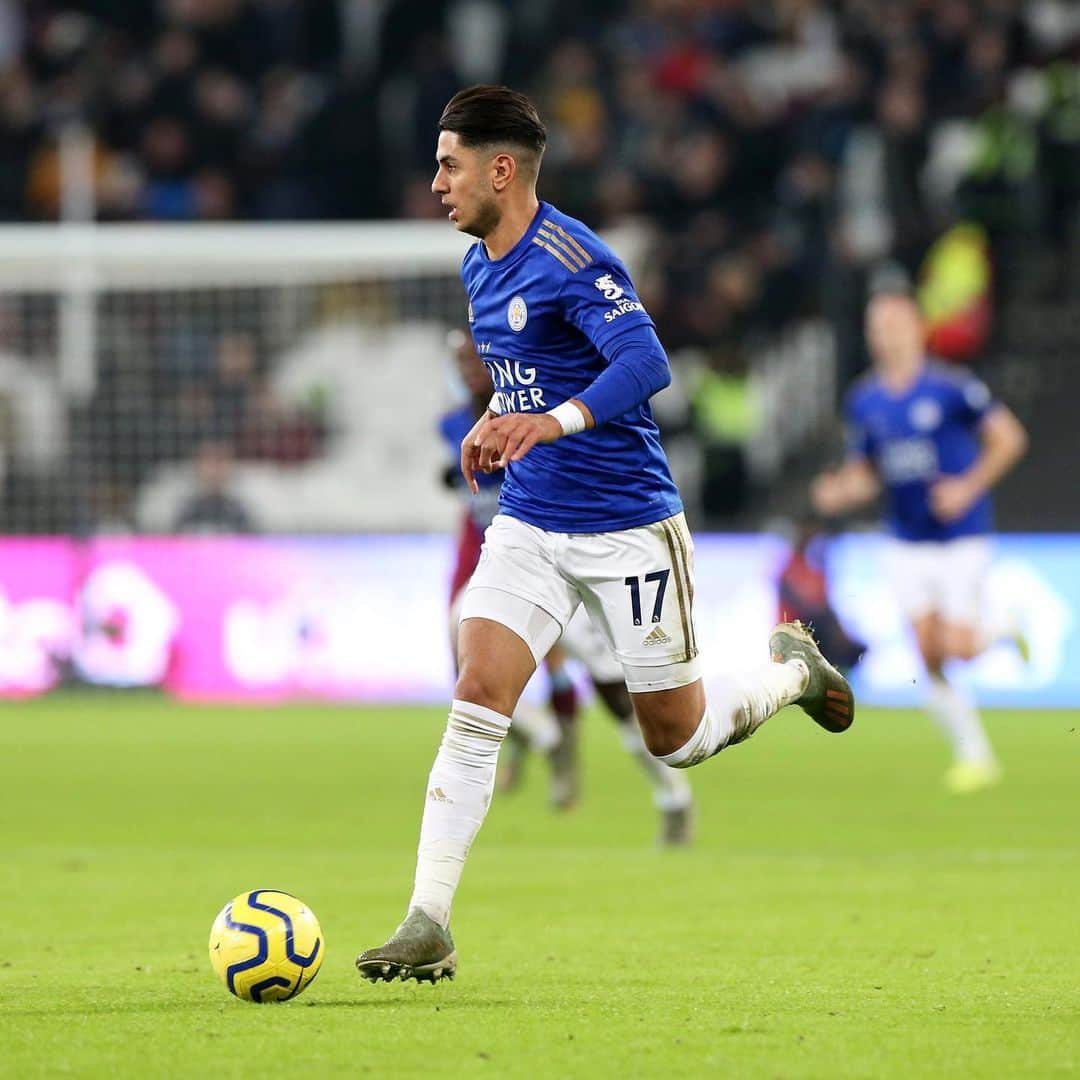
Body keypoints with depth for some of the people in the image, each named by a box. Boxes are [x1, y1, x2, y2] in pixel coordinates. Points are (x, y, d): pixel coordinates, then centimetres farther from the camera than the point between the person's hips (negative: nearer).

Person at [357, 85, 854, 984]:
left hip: (627, 528, -6)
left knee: (675, 739, 6)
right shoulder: (480, 268, 8)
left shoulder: (572, 261, -19)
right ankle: (428, 927, -14)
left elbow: (646, 363, -32)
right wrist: (494, 421, 8)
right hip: (529, 526, 6)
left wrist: (555, 422, -46)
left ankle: (792, 669, 37)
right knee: (477, 699, -12)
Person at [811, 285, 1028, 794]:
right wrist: (839, 492, -10)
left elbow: (1009, 437, -7)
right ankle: (973, 751, 8)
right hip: (907, 542, 4)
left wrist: (969, 486, -17)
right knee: (930, 658, -5)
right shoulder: (862, 402, 4)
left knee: (957, 647, -11)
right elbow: (864, 474, 12)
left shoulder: (951, 386, -11)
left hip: (960, 537, -4)